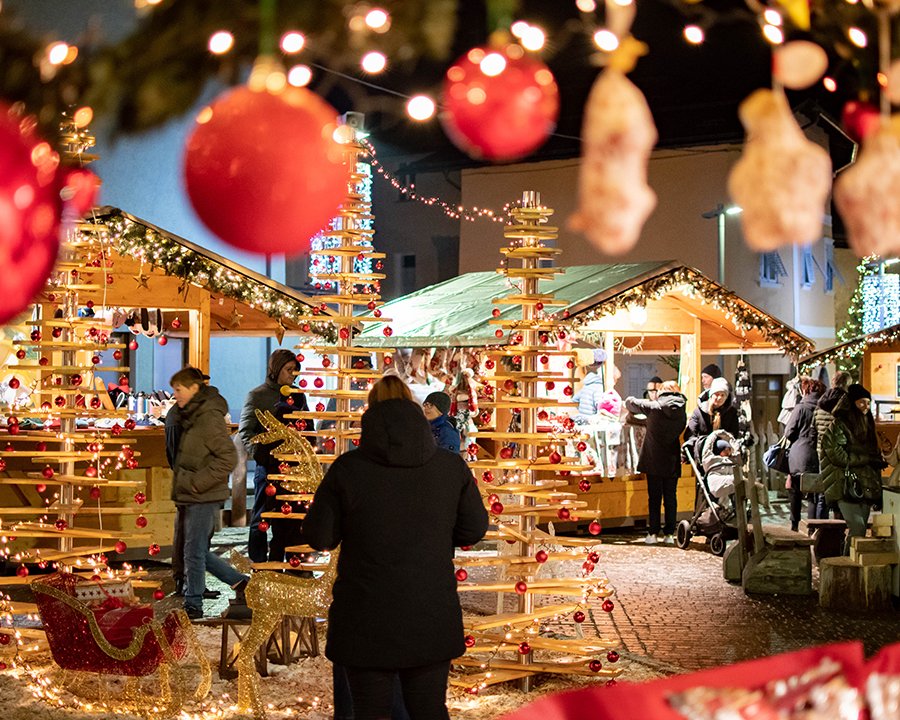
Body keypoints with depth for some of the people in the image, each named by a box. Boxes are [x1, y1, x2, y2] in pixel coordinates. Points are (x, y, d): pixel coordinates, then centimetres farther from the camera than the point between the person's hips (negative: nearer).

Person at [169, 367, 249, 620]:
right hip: (192, 497, 9)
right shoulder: (190, 416, 13)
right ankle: (239, 581, 25)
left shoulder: (209, 417, -17)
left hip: (204, 498, -9)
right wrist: (182, 483, 12)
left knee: (194, 552, -2)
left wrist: (198, 482, -20)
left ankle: (193, 606, 9)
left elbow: (228, 457, -21)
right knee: (198, 551, 14)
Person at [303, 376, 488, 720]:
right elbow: (473, 530, 3)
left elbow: (319, 536, -5)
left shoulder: (347, 469, -12)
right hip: (431, 618, 2)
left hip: (368, 620, -2)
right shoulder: (452, 466, -6)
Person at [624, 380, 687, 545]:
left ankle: (653, 533, 5)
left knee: (654, 497, 5)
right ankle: (669, 534, 8)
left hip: (654, 460, -3)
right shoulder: (681, 411, 0)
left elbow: (630, 402, -4)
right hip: (673, 462, 3)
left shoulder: (655, 407, -12)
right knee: (671, 497, 9)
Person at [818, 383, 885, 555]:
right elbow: (839, 457, -12)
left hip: (866, 486, 7)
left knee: (861, 529, 4)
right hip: (846, 484, -7)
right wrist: (868, 459, -10)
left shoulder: (866, 425, 19)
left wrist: (878, 461, 5)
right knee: (857, 528, -18)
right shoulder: (839, 425, -4)